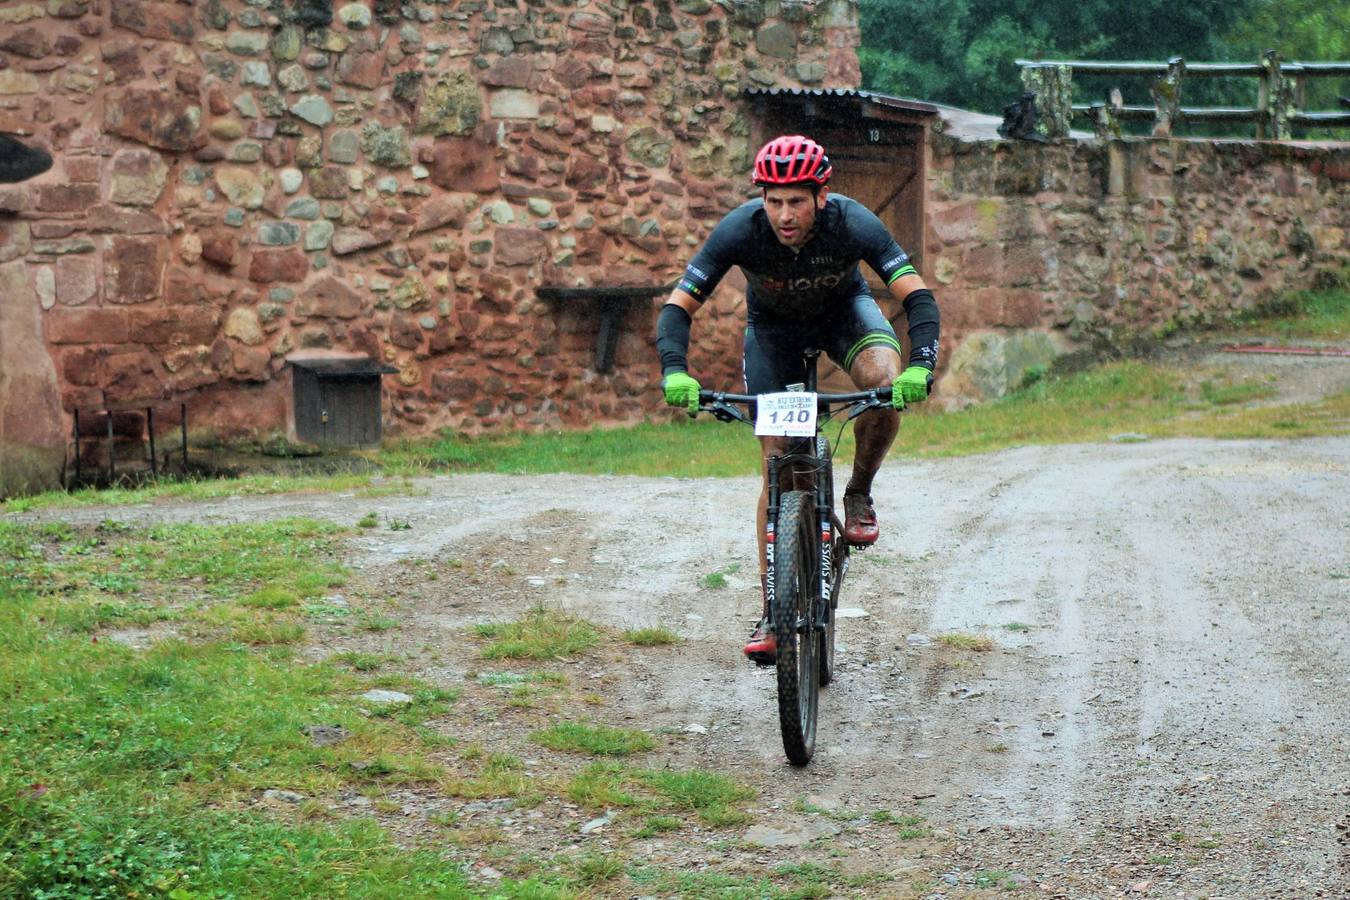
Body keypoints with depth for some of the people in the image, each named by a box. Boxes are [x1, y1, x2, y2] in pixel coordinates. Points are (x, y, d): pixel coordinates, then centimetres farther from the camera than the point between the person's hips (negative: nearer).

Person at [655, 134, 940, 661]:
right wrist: (675, 371, -48)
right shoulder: (740, 230, -32)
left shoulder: (853, 223, -34)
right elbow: (678, 306, -30)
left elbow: (918, 296, -34)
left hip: (843, 310, 0)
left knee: (888, 383, -33)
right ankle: (774, 612, 0)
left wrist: (921, 366, -51)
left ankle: (859, 495, -7)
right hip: (773, 326, 0)